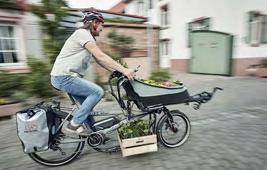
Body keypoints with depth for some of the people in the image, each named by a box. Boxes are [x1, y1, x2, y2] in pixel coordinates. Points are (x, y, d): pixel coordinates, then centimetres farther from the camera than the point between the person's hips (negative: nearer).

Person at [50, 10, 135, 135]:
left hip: (65, 76, 10)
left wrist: (118, 71, 3)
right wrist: (124, 70, -25)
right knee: (97, 92, -15)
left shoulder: (87, 36, 18)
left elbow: (99, 60, 12)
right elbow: (101, 57, -23)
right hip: (64, 77, -10)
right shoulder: (83, 33, -13)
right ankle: (74, 124, -6)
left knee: (87, 103, 12)